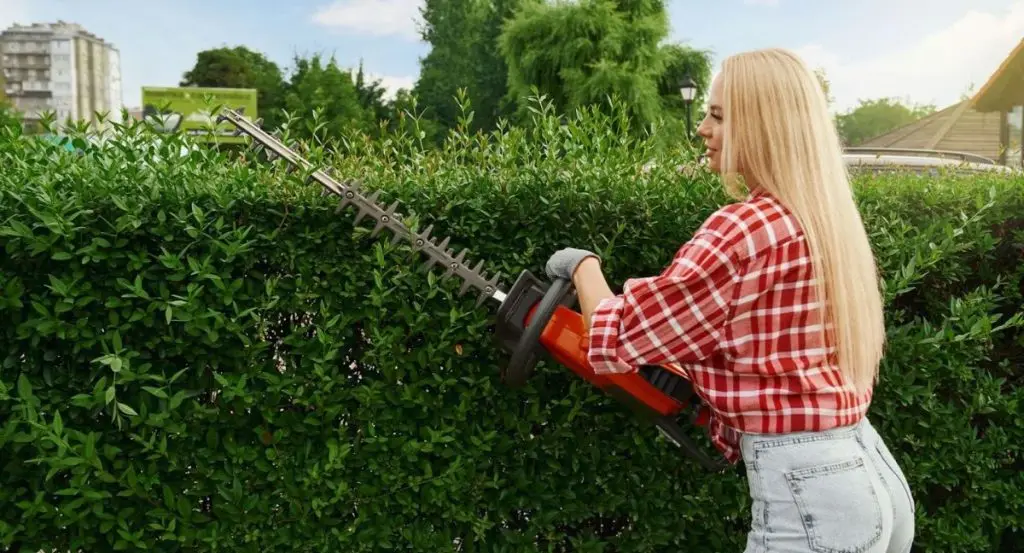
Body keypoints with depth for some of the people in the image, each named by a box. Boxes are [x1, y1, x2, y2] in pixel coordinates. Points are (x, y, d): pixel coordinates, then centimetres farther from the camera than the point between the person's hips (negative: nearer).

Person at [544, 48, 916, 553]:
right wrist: (696, 375, 16)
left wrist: (581, 264, 5)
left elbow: (615, 341, -11)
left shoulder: (741, 230, -19)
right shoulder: (828, 220, 7)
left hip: (808, 499, -9)